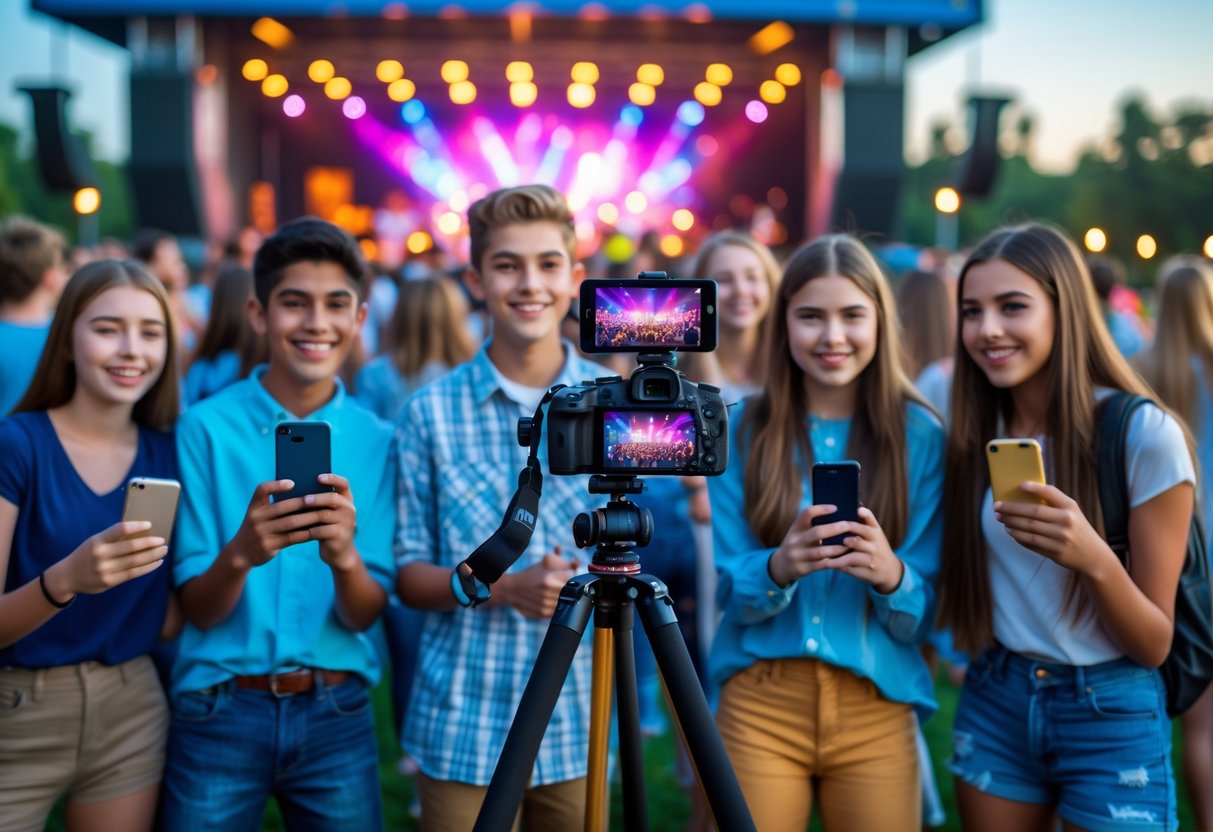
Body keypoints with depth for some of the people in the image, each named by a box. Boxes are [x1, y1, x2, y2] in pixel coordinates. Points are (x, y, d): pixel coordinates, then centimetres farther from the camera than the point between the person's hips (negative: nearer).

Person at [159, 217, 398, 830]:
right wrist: (240, 553, -27)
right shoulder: (207, 427, -7)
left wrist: (344, 556, -25)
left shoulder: (378, 441, 0)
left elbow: (364, 614, -3)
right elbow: (197, 610, -6)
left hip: (337, 714, 2)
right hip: (219, 711, -2)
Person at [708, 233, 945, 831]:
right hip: (759, 702, 0)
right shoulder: (743, 428, -1)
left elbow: (924, 613, -1)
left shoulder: (920, 435, -1)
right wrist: (779, 568, -24)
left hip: (876, 711, 0)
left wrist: (891, 576, -23)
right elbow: (732, 590, -2)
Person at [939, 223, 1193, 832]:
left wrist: (1093, 560, -29)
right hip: (994, 702, 4)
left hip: (1111, 715, -4)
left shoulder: (1145, 433, -15)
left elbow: (1155, 644, -12)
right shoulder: (973, 433, -2)